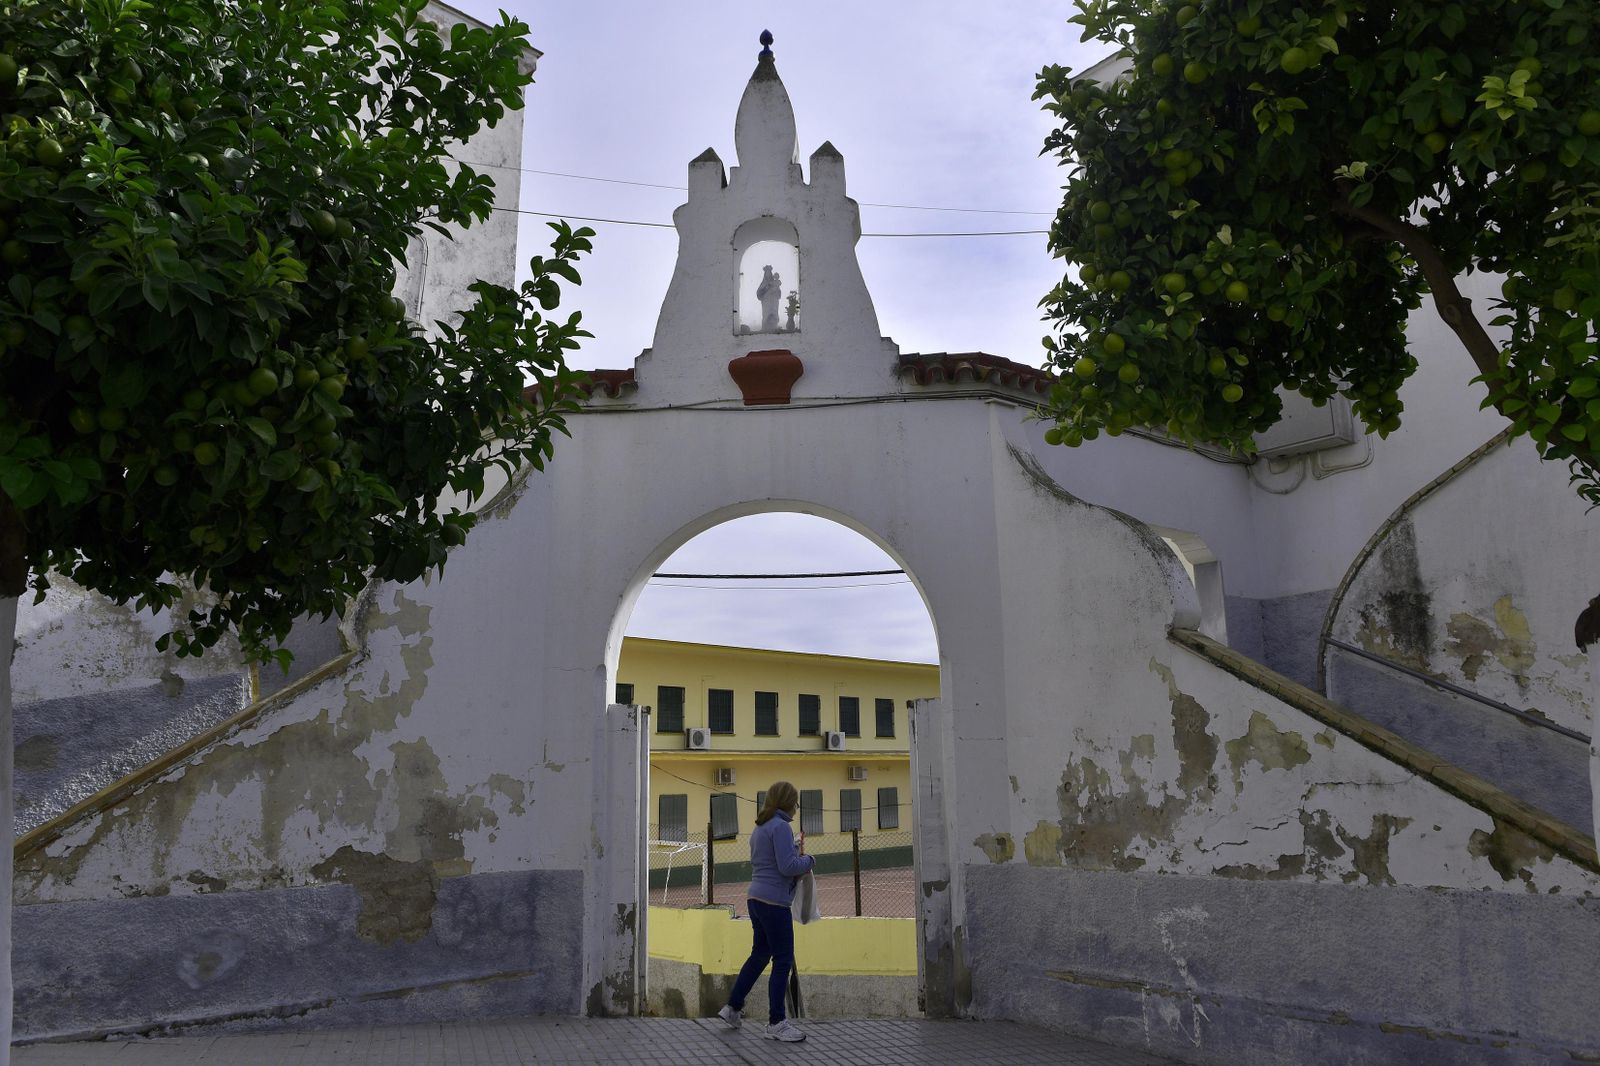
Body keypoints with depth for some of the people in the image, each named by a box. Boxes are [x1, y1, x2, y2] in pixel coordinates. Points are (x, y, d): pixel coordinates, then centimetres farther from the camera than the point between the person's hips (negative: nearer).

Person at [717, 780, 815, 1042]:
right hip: (774, 902, -10)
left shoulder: (759, 829, 15)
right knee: (783, 962, -1)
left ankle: (733, 1008, 29)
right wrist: (809, 859, -3)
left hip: (756, 899, 10)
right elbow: (788, 866, -21)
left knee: (760, 955, 21)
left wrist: (796, 851, 16)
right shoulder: (780, 827, -14)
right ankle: (776, 1023, 4)